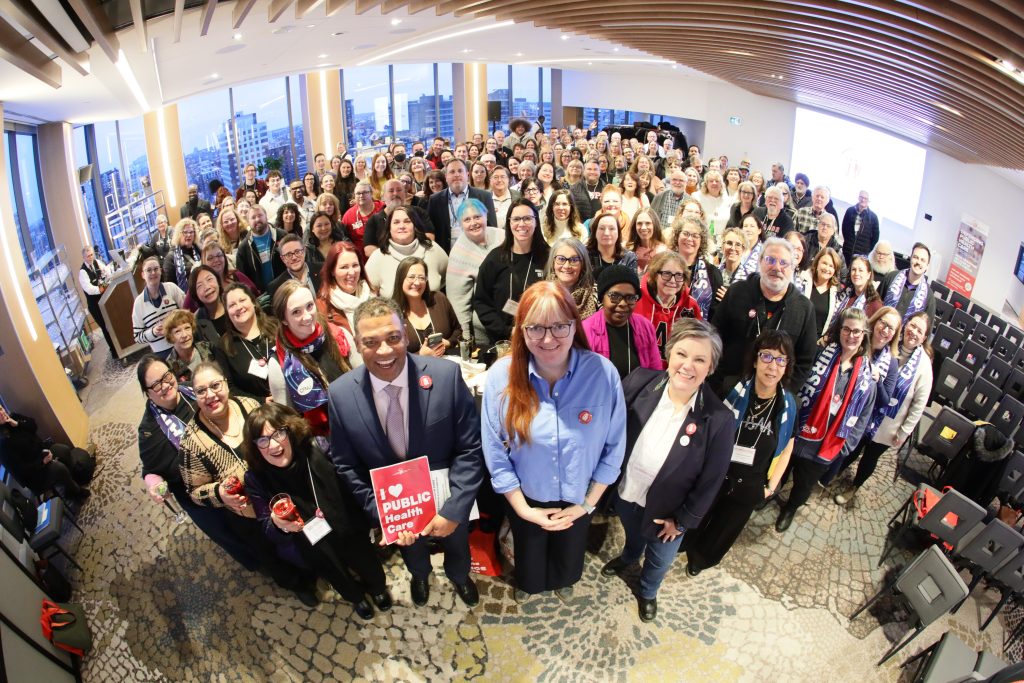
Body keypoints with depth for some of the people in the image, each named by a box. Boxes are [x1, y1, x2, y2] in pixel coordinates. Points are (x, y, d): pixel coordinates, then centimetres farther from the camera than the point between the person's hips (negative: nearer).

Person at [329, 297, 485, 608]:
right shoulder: (341, 394, -21)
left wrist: (454, 511, -24)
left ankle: (459, 576, 67)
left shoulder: (446, 375, -28)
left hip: (446, 501, -1)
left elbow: (470, 449, -20)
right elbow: (345, 465, -10)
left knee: (457, 549, 31)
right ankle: (420, 576, 70)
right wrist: (381, 514, -17)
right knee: (412, 553, 34)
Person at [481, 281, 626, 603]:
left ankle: (563, 581, 66)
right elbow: (495, 451, -15)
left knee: (569, 552, 31)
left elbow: (614, 447, -13)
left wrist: (588, 503, -10)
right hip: (525, 500, 0)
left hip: (579, 500, 1)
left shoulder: (603, 372, -25)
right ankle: (527, 584, 64)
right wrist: (523, 509, -13)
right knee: (529, 554, 29)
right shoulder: (501, 376, -25)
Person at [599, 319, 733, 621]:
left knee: (659, 560, 27)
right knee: (632, 534, 35)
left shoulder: (719, 420, -28)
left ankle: (647, 592, 61)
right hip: (625, 493, 2)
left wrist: (683, 521, -9)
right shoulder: (641, 381, -24)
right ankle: (628, 557, 70)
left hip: (665, 510, -2)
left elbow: (710, 482, -17)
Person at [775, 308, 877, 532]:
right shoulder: (824, 353, -9)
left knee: (804, 483, 20)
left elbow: (862, 416, 3)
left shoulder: (867, 375, -3)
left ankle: (790, 509, 48)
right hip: (797, 432, -1)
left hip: (827, 445, 2)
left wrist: (845, 445, -2)